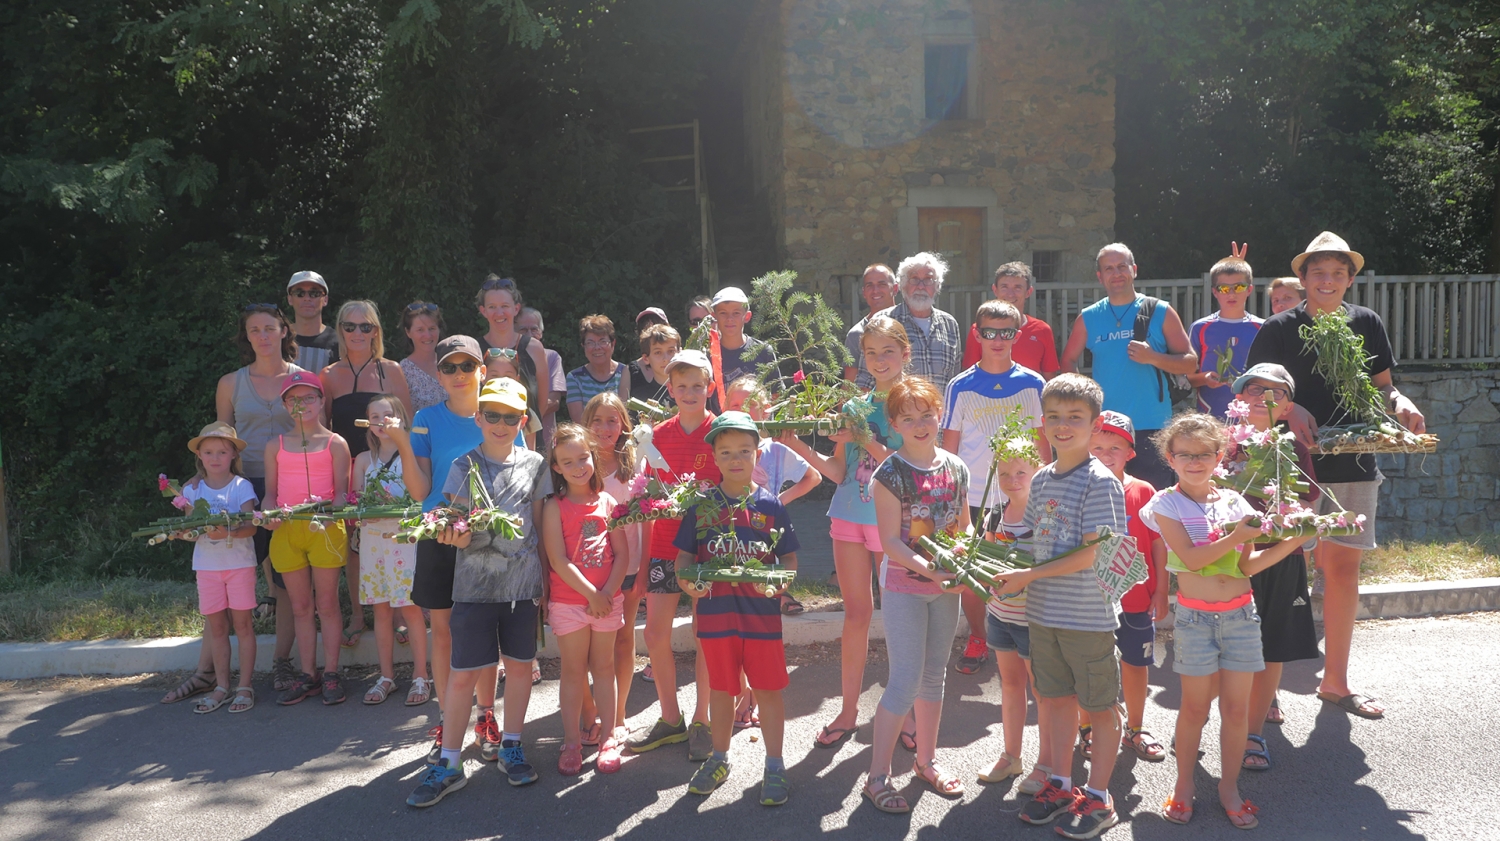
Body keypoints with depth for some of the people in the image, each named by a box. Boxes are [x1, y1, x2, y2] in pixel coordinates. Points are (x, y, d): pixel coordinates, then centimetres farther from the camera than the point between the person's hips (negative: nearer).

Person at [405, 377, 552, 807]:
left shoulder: (534, 464, 5)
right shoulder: (464, 466, 0)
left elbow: (539, 526, 10)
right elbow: (462, 531, -3)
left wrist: (544, 578, 8)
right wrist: (457, 535, -26)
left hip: (523, 582, 2)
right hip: (475, 582, -2)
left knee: (520, 665, 9)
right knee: (462, 674, -2)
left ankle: (511, 746, 26)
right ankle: (449, 764, 7)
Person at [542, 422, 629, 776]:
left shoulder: (607, 502, 4)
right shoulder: (555, 507, -4)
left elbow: (622, 554, 1)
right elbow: (558, 560, -11)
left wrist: (608, 592, -12)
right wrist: (591, 595, -15)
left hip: (608, 598, 2)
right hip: (568, 600, -2)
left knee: (603, 667, 10)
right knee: (573, 670, 5)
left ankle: (608, 739, 17)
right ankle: (571, 743, 13)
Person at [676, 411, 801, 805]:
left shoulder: (771, 504, -1)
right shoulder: (702, 506, 1)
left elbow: (790, 557, 4)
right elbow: (684, 556, 6)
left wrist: (780, 581, -16)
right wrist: (689, 580, -14)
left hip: (762, 611, -1)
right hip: (715, 610, 1)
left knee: (768, 688, 5)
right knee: (721, 688, 15)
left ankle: (774, 767, 17)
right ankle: (719, 759, 33)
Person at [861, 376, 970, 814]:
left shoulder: (955, 468, 2)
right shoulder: (890, 474, -14)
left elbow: (964, 526, 10)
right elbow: (890, 541, -17)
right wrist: (929, 569, -29)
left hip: (946, 583, 6)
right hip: (904, 585, -5)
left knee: (934, 675, 16)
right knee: (906, 681, -7)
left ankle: (926, 760, 32)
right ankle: (877, 775, 4)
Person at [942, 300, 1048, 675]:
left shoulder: (1032, 384, 3)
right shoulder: (961, 387, 0)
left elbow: (1042, 441, 9)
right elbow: (949, 446, 4)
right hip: (972, 497, 0)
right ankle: (977, 640, 23)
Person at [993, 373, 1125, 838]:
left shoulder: (1100, 482, -14)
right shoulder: (1041, 480, 8)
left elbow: (1092, 553, -18)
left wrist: (1029, 576, -18)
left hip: (1088, 615, -6)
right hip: (1043, 612, 7)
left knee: (1099, 705, 7)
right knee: (1057, 698, 16)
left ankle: (1098, 798, 19)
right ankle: (1061, 785, 31)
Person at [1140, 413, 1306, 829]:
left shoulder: (1233, 502, 6)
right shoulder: (1167, 504, -5)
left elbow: (1248, 565, 5)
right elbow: (1190, 557, -16)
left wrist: (1293, 541, -4)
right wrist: (1236, 536, -21)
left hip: (1240, 614, 3)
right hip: (1195, 617, -3)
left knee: (1236, 706, 7)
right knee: (1195, 706, 5)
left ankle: (1229, 786, 20)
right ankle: (1184, 785, 21)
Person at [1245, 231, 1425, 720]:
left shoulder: (1366, 324, 8)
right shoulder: (1279, 330, -1)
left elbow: (1381, 387, 13)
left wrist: (1401, 404, -8)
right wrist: (1289, 410, -19)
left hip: (1353, 463, 4)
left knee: (1343, 568, 8)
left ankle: (1335, 681, 20)